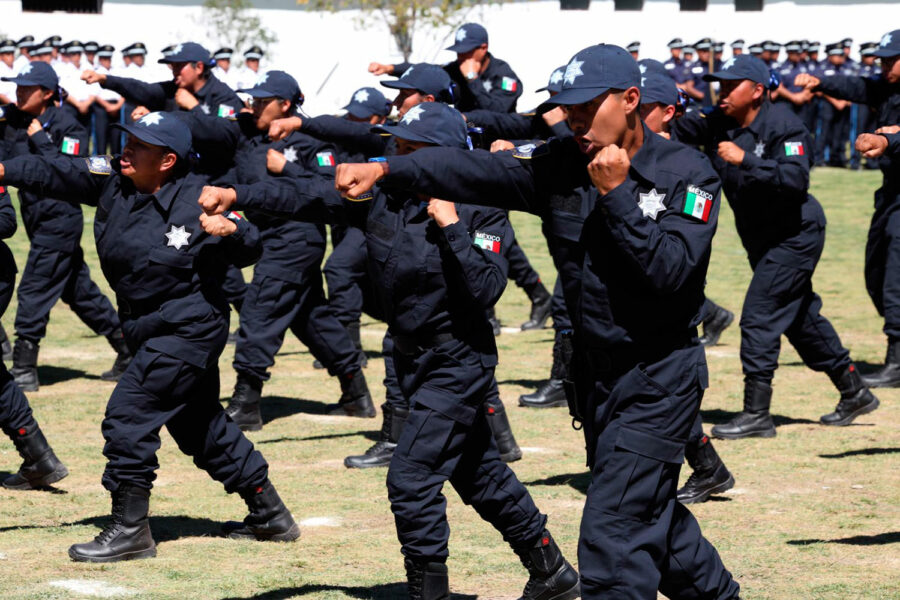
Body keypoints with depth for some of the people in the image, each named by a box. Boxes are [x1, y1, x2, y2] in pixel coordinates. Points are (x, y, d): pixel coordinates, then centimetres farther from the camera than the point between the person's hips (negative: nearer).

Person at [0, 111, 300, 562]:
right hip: (152, 331, 8)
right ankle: (270, 516, 31)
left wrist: (232, 230, -31)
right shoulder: (113, 180, -2)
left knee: (128, 414, -13)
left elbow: (250, 250, -10)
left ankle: (130, 531, -5)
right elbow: (57, 174, -6)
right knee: (202, 427, 17)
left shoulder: (198, 202, -17)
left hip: (188, 331, -8)